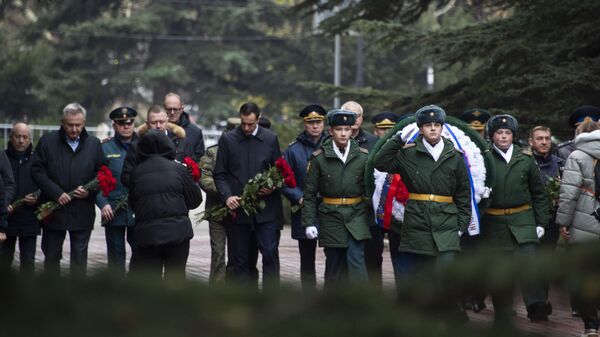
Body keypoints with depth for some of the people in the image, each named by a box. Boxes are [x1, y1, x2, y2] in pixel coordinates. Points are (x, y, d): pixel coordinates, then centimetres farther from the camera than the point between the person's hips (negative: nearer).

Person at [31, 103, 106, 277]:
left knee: (80, 256, 5)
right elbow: (37, 171, -4)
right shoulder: (47, 141, 0)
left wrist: (90, 191, -11)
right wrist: (56, 193, -13)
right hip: (53, 211, 0)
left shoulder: (94, 144, 4)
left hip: (82, 213, 0)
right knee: (51, 255, 9)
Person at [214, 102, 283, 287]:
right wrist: (227, 196, -11)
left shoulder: (270, 139, 6)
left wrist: (272, 187, -8)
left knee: (270, 254, -7)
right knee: (239, 259, 4)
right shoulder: (227, 140, 4)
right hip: (238, 209, 0)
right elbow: (220, 174, 5)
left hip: (266, 209, 0)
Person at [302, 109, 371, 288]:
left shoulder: (363, 156, 1)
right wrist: (309, 223, -3)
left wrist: (372, 218, 4)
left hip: (357, 215, 0)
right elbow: (309, 193, 1)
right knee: (334, 265, 7)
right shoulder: (319, 158, -2)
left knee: (356, 260, -14)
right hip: (331, 217, 0)